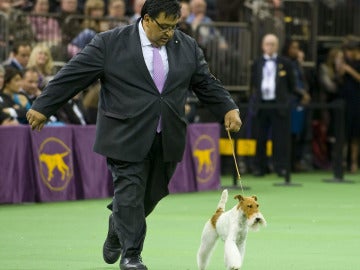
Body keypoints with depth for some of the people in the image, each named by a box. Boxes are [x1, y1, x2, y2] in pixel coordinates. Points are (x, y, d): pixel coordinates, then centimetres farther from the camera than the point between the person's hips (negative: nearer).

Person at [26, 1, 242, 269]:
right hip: (127, 137, -4)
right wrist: (43, 107, -4)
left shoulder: (187, 46, 7)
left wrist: (228, 108, -1)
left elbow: (207, 84, 14)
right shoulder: (110, 43, -5)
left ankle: (116, 235, 35)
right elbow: (73, 76, -4)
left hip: (168, 139, 4)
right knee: (129, 194, -6)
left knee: (152, 194, 12)